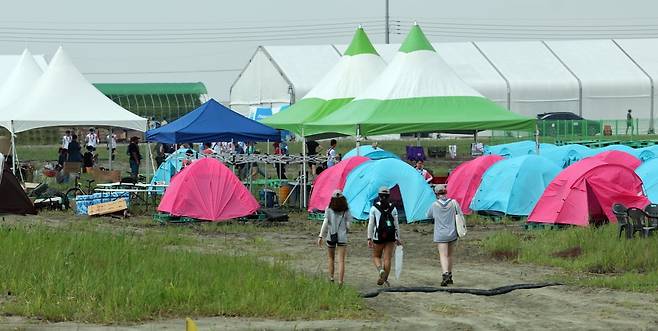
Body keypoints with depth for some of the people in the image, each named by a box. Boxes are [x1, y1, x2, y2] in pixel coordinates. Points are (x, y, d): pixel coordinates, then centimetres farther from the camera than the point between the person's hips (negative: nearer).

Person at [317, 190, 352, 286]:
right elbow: (348, 225, -2)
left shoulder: (329, 210, -4)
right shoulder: (346, 211, -3)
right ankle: (340, 282, -8)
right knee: (341, 261, 0)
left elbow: (325, 223, -9)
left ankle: (331, 277, 19)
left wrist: (321, 236, -8)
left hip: (331, 236, 0)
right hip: (342, 237, 0)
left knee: (331, 258, 21)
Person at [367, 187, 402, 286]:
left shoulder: (374, 208, -3)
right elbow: (396, 225, 5)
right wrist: (398, 238, 13)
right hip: (391, 237, 2)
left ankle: (380, 270, -13)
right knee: (387, 258, 5)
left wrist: (369, 238, 1)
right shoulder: (393, 208, 3)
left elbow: (371, 224, -3)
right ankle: (384, 279, 2)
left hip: (379, 237, -2)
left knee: (376, 256, 14)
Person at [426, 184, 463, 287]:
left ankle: (445, 274, -30)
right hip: (452, 234, 2)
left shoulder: (434, 205, -6)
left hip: (440, 235, -2)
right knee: (449, 255, 16)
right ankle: (450, 276, 24)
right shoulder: (454, 203, -4)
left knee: (443, 255, -8)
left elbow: (429, 216, 9)